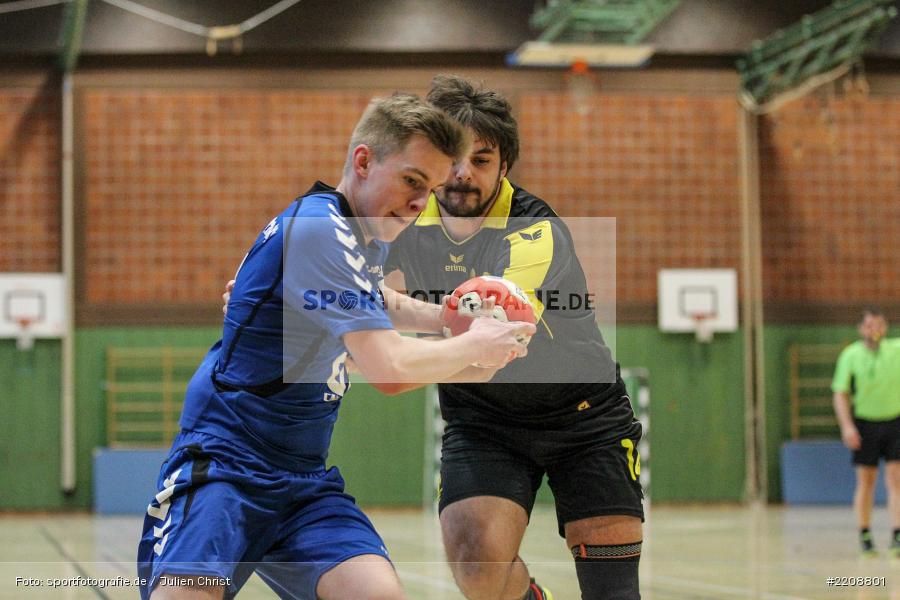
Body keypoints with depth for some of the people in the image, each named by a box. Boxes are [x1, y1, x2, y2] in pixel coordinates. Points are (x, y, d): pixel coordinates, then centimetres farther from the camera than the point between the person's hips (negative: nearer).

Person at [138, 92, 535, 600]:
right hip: (222, 462, -8)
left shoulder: (368, 235, 12)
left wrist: (448, 318, 18)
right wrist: (473, 347, -6)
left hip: (305, 481, 8)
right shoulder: (317, 228, -18)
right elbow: (390, 369, -25)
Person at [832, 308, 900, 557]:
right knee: (866, 482, 5)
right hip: (865, 423, -1)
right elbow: (841, 394, -5)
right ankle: (864, 536, 15)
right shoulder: (851, 355, -5)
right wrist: (847, 426, -16)